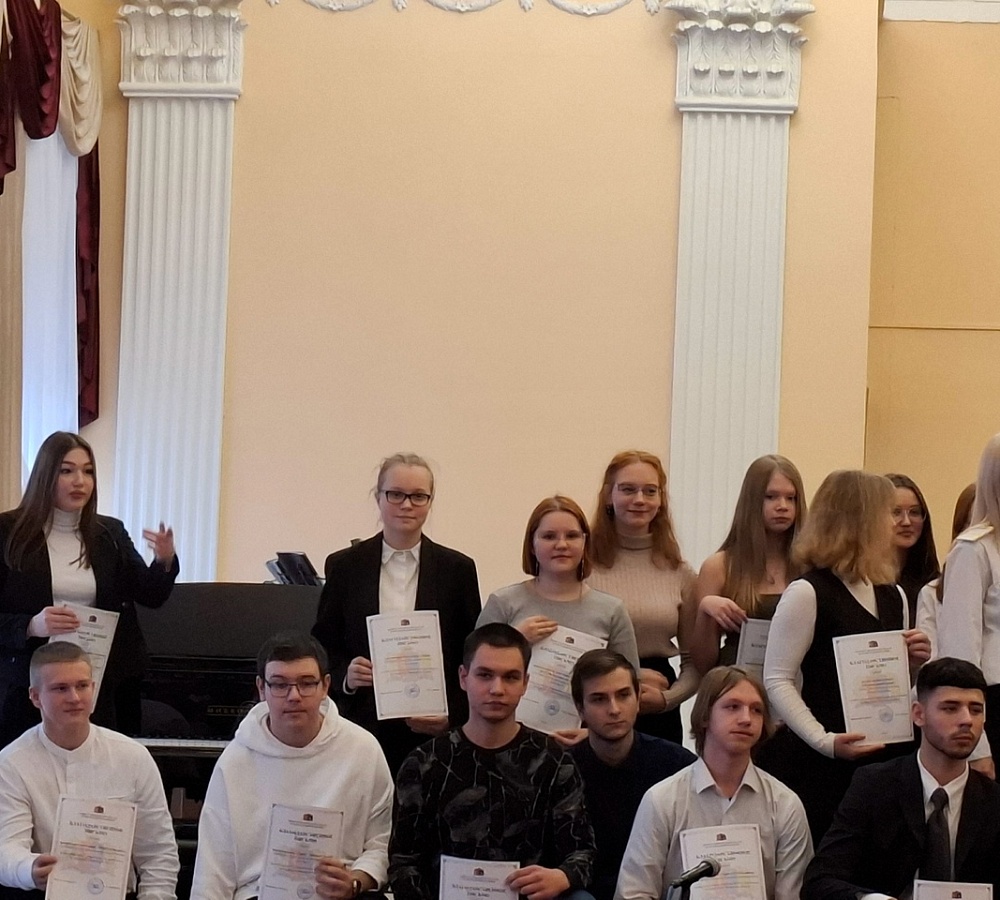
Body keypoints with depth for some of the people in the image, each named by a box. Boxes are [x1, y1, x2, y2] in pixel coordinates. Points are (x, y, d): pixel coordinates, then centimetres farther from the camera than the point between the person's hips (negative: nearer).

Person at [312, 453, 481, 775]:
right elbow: (322, 647, 11)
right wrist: (344, 676, -9)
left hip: (434, 734, 0)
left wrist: (452, 715, -5)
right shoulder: (344, 566, 8)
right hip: (364, 727, 0)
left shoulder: (457, 569, 7)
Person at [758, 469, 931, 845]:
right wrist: (826, 741, -23)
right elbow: (777, 680, -13)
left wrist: (915, 662, 2)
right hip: (824, 764, -7)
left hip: (887, 758, 7)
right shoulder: (807, 593, -9)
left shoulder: (893, 597, 15)